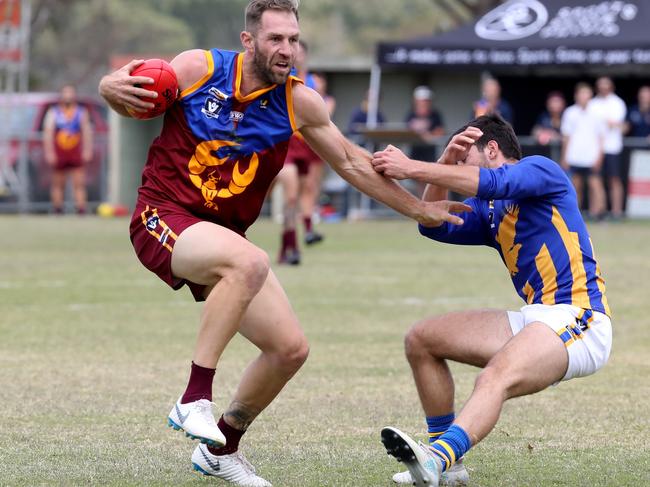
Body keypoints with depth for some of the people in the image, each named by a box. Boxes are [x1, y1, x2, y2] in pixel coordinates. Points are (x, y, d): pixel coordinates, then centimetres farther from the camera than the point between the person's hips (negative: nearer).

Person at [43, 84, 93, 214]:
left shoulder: (81, 112, 9)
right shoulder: (53, 113, 4)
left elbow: (87, 132, 7)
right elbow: (48, 133, -2)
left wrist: (87, 150, -3)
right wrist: (49, 153, -11)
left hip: (76, 155, 0)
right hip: (59, 155, 0)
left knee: (79, 183, -10)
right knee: (58, 184, 4)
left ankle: (81, 209, -15)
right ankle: (57, 209, 11)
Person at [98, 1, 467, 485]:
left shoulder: (300, 103, -1)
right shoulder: (198, 68, -9)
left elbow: (351, 162, 11)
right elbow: (127, 98, 3)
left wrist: (418, 209, 10)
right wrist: (113, 88, -22)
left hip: (222, 236, 6)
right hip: (163, 218, -6)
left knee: (291, 349, 1)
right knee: (249, 261, -37)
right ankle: (194, 399, -31)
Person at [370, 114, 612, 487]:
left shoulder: (541, 169, -1)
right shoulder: (489, 213, 23)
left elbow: (493, 183, -20)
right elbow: (435, 227, 12)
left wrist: (411, 168, -22)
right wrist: (445, 162, 2)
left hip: (578, 319, -9)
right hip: (535, 318, 9)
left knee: (496, 379, -37)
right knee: (421, 340, 8)